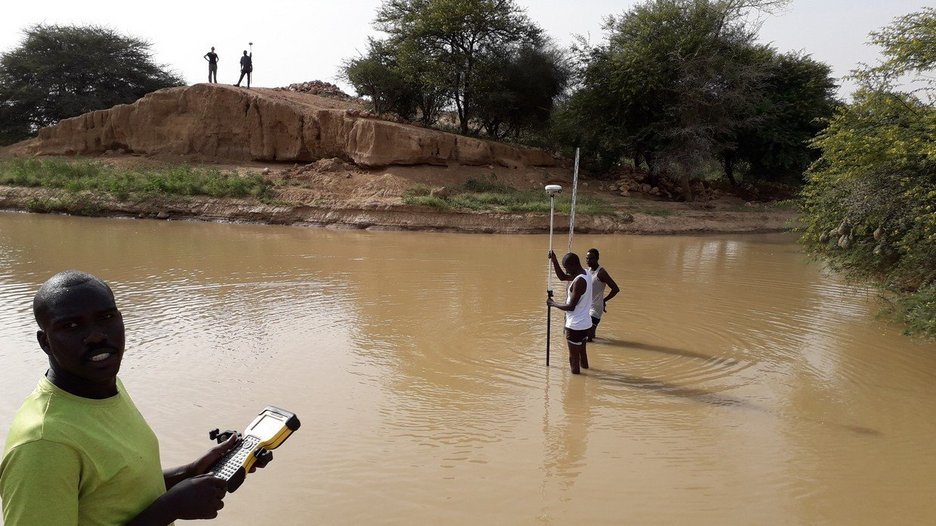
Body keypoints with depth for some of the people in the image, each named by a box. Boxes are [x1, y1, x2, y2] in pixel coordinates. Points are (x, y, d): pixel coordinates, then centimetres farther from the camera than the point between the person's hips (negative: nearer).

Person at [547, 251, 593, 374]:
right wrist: (554, 260, 7)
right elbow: (562, 277, 17)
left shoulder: (579, 281, -24)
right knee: (582, 353, 25)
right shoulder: (585, 275, 5)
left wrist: (553, 304, -11)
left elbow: (571, 307, -25)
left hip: (575, 326, -9)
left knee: (573, 358, 2)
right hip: (585, 323, 9)